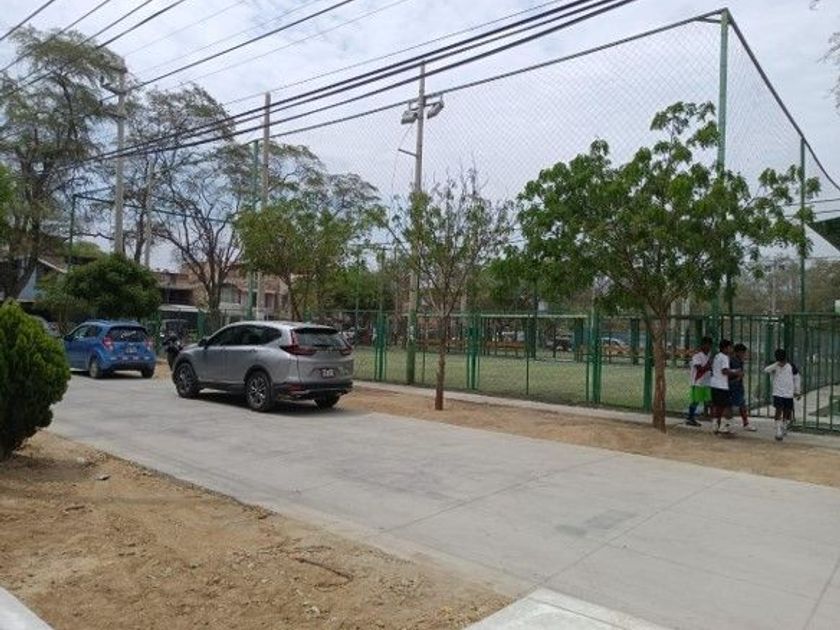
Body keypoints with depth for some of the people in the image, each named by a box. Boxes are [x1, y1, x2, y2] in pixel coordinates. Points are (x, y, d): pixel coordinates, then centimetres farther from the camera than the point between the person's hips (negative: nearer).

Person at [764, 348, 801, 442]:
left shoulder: (792, 367, -3)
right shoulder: (774, 367, -4)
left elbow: (797, 379, 6)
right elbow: (766, 370, -25)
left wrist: (797, 391, 8)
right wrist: (777, 364, -35)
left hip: (789, 394, 2)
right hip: (778, 393, -2)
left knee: (787, 411, 12)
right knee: (779, 411, -10)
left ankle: (784, 428, 35)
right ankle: (778, 432, -9)